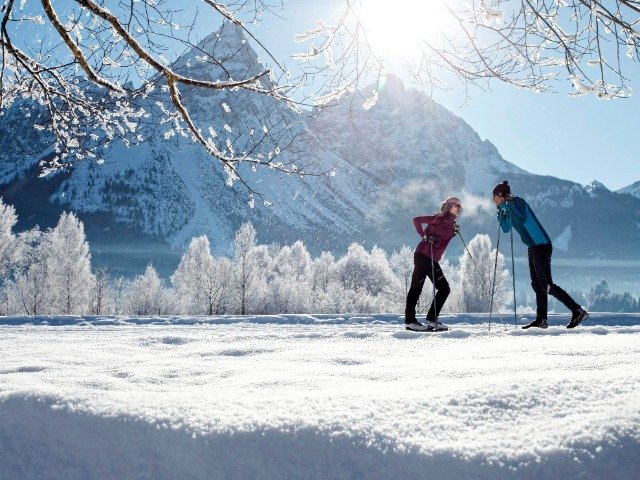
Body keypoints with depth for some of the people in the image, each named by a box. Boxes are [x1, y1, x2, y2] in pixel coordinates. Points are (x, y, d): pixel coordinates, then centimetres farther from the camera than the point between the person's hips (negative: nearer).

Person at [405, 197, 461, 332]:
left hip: (433, 260, 9)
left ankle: (432, 319, 10)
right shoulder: (439, 218, -2)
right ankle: (410, 320, -6)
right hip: (422, 256, -8)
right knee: (416, 287, -8)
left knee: (444, 289, 6)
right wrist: (425, 236, -15)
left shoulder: (452, 225, 18)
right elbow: (416, 220, -6)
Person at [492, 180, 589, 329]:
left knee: (546, 284, -13)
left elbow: (522, 219, -27)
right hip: (533, 248, 10)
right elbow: (506, 229, 27)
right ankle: (541, 320, 10)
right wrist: (500, 211, 20)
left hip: (541, 246, -10)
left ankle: (578, 311, -12)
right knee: (537, 285, 8)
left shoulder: (517, 202, -10)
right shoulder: (508, 208, 17)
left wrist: (508, 204, -20)